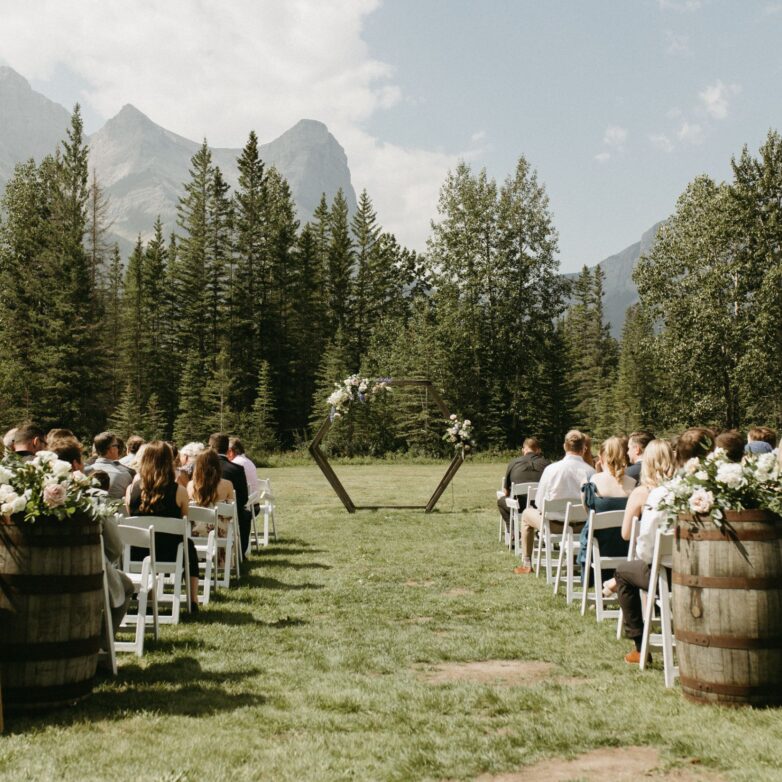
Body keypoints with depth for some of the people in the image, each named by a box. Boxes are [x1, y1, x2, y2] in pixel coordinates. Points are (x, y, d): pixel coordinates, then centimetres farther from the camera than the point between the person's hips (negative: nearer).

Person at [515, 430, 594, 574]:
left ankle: (526, 564, 34)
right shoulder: (591, 472, -14)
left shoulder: (551, 469, -15)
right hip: (581, 525, 2)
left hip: (555, 524, -2)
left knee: (527, 513, 29)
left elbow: (539, 503, -7)